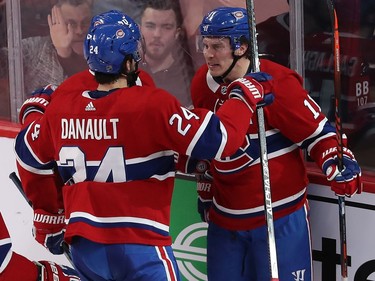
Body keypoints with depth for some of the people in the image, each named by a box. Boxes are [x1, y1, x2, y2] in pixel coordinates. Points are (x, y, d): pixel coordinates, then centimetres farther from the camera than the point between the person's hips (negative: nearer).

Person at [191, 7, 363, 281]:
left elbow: (317, 131, -12)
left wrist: (340, 165, -28)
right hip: (224, 215, 6)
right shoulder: (202, 84, 2)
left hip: (280, 217, -6)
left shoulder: (278, 84, -18)